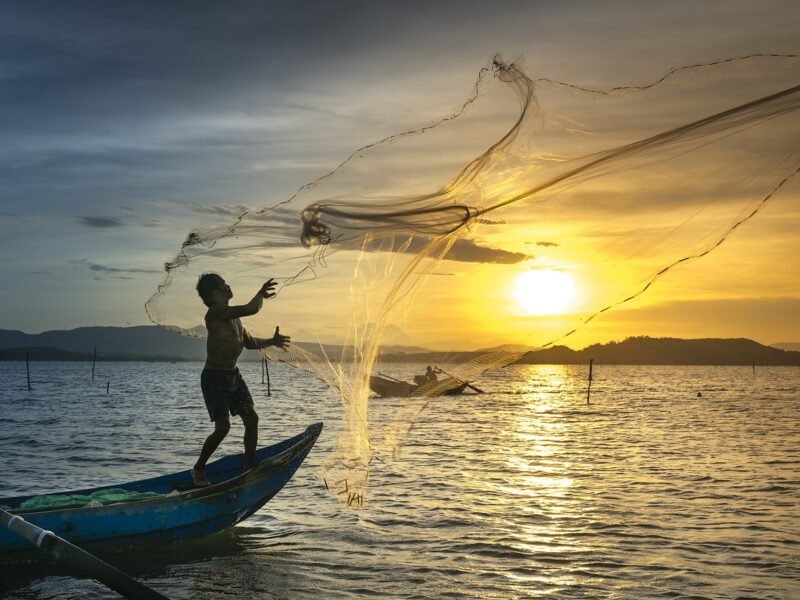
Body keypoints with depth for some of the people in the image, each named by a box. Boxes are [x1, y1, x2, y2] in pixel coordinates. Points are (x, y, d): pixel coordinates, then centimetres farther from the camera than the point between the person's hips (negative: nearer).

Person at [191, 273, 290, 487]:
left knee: (251, 419, 4)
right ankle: (198, 469, 5)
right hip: (214, 377, -9)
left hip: (233, 375, 9)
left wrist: (271, 342, 11)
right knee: (223, 426, -14)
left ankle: (248, 468, 14)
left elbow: (249, 342, 24)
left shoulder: (233, 316, 11)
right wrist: (261, 294, -11)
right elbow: (251, 309, -28)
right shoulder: (216, 312, -19)